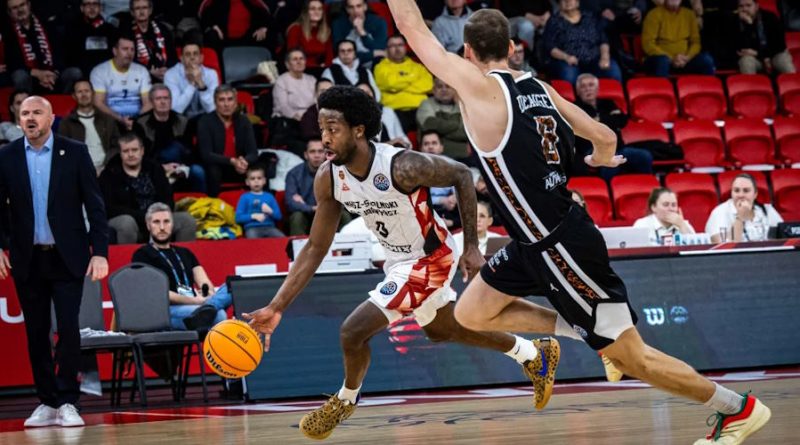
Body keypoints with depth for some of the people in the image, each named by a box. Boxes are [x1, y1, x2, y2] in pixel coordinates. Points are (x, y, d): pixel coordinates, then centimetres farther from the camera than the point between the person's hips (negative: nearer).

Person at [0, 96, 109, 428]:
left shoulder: (75, 152, -1)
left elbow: (94, 204, -2)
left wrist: (100, 251, -8)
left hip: (68, 258, -2)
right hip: (27, 260, 2)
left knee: (68, 329, -7)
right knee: (36, 334, 6)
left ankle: (67, 403, -1)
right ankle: (47, 402, 13)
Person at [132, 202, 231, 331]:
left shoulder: (184, 253, 29)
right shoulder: (142, 255, 8)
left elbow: (206, 286, 15)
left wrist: (210, 295, -12)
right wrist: (195, 301, -14)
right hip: (165, 311, -6)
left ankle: (207, 308, -52)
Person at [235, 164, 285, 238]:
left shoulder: (269, 196, 16)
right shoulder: (245, 197, 9)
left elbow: (279, 216, 15)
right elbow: (238, 218, 2)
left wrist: (271, 212, -6)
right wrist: (253, 216, -10)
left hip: (269, 227, 3)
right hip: (252, 228, -3)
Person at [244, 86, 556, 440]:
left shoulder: (401, 167, -34)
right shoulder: (328, 179, -15)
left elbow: (461, 175, -18)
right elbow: (316, 248, -7)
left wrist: (471, 246, -18)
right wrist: (277, 306, -14)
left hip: (429, 259, -8)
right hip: (398, 260, 8)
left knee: (354, 331, -14)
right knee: (443, 331, 28)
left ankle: (344, 401, 18)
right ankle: (533, 355, 49)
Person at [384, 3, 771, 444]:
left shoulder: (480, 87, -16)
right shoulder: (539, 88, 6)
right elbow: (605, 137, 12)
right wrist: (603, 158, 35)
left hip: (564, 249, -8)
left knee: (630, 357, 2)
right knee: (471, 313, 16)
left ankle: (739, 407, 14)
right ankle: (584, 331, 15)